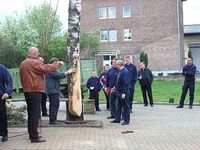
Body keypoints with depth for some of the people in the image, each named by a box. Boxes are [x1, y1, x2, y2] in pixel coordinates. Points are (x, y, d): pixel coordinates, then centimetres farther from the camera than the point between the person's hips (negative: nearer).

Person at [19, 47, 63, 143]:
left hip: (27, 91, 10)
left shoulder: (23, 64, 15)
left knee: (31, 113, 16)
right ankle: (34, 137, -5)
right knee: (35, 114, -7)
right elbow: (46, 69, -18)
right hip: (35, 91, -9)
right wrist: (58, 63, -8)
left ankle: (31, 134, 24)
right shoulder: (34, 62, -14)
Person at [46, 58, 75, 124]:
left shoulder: (53, 71, 21)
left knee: (53, 105, 14)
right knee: (55, 105, -10)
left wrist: (68, 72, 6)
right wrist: (68, 72, -11)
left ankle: (52, 120, 19)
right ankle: (53, 120, -9)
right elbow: (59, 75, -21)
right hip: (53, 91, -11)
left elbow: (60, 75, 17)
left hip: (53, 91, 11)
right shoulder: (50, 71, -13)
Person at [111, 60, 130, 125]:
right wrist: (116, 87, 23)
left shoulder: (125, 71, -19)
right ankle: (117, 119, 25)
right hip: (119, 92, 10)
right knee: (118, 106, 15)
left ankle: (126, 120, 11)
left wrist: (124, 93, -25)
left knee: (125, 106, 2)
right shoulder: (120, 71, 10)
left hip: (123, 93, -10)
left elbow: (126, 83, -24)